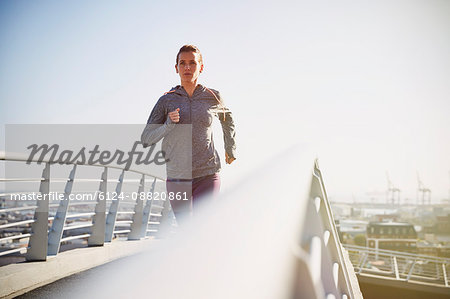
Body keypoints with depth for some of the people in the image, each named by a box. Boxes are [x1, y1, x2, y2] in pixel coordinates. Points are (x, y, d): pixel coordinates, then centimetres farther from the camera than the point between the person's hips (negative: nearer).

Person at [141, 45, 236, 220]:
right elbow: (146, 140, -2)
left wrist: (231, 149, 29)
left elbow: (227, 118, 25)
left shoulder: (212, 97, 2)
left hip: (207, 175, -1)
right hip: (177, 177, 1)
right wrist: (168, 125, -19)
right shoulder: (166, 100, 0)